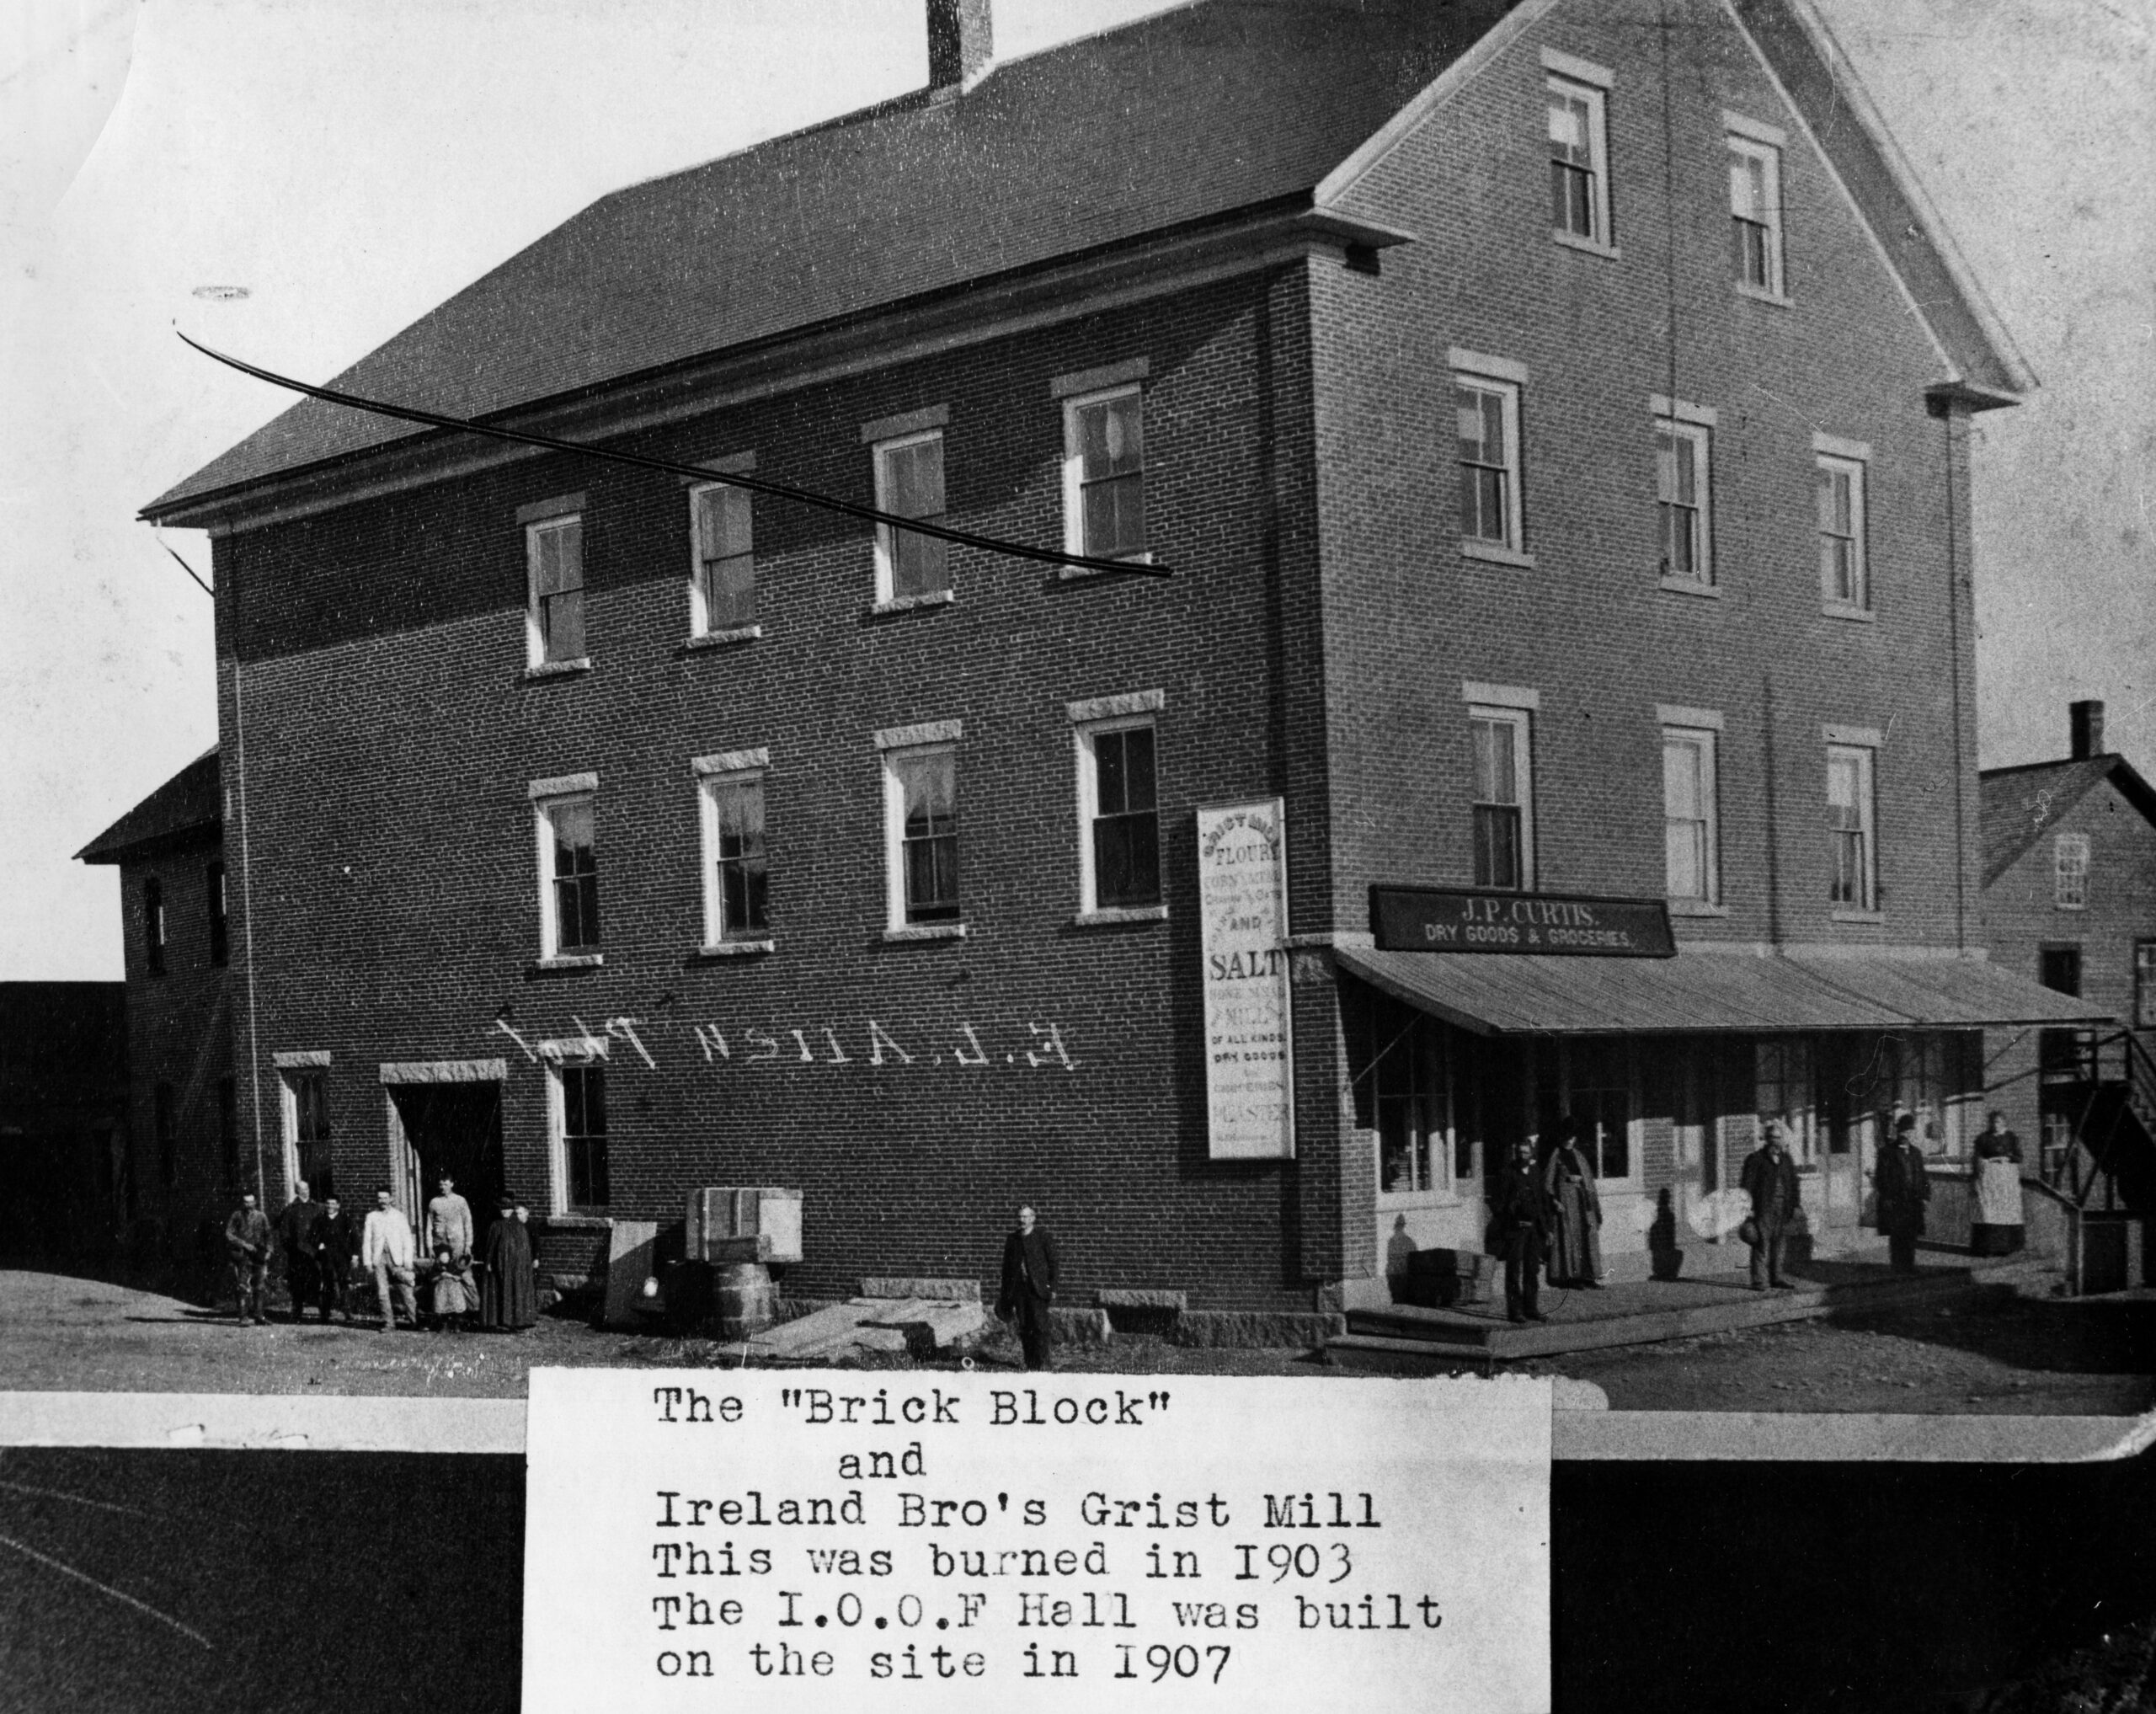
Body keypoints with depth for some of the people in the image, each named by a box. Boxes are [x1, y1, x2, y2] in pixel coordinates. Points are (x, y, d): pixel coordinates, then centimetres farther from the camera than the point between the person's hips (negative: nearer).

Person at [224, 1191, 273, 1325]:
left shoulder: (261, 1216, 10)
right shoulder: (237, 1216, 2)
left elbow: (267, 1235, 16)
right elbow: (228, 1234, -2)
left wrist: (267, 1250, 3)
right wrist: (244, 1244, -11)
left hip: (258, 1256, 3)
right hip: (242, 1256, -3)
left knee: (261, 1287, 1)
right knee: (244, 1288, -7)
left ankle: (259, 1316, 8)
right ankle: (243, 1317, -5)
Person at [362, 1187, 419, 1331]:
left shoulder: (399, 1215, 10)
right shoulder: (371, 1217, 12)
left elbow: (407, 1239, 7)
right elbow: (366, 1240, 9)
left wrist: (407, 1260, -2)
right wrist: (367, 1261, 0)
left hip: (396, 1258, -1)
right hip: (378, 1258, 1)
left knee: (405, 1291, -6)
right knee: (382, 1293, -3)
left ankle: (414, 1321, 4)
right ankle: (388, 1323, 3)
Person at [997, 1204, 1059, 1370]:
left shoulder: (1043, 1236, 1)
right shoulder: (1012, 1240, 14)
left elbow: (1053, 1263, 0)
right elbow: (1007, 1267, 18)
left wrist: (1053, 1288, -7)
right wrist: (1006, 1294, 15)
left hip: (1038, 1288, -4)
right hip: (1019, 1288, 4)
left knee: (1040, 1325, -10)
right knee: (1024, 1328, 3)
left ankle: (1042, 1362, -8)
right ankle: (1030, 1363, 9)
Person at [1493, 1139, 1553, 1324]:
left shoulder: (1536, 1175, 13)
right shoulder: (1507, 1175, -3)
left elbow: (1544, 1202, 16)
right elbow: (1500, 1203, -5)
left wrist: (1547, 1228, 11)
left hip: (1534, 1228, 5)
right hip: (1514, 1229, -5)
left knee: (1532, 1271, 8)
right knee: (1514, 1271, -3)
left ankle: (1531, 1309, 14)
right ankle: (1514, 1311, -1)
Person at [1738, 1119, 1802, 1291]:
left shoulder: (1786, 1160, 15)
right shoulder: (1755, 1159, -2)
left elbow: (1793, 1185, 19)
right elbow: (1747, 1185, -5)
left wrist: (1795, 1206, 11)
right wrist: (1748, 1208, -11)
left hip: (1782, 1211, 5)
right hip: (1762, 1210, -5)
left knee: (1778, 1245, 8)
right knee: (1761, 1246, -8)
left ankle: (1776, 1278, 17)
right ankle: (1759, 1281, -7)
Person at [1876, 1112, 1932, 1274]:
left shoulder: (1916, 1153, 14)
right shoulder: (1887, 1153, -2)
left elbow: (1922, 1177, 17)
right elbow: (1882, 1178, -4)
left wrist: (1924, 1195, 7)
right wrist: (1886, 1198, -10)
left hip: (1913, 1202, 5)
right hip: (1894, 1203, -5)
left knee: (1911, 1237, 4)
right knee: (1896, 1237, -5)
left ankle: (1910, 1266, 9)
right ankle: (1898, 1268, -1)